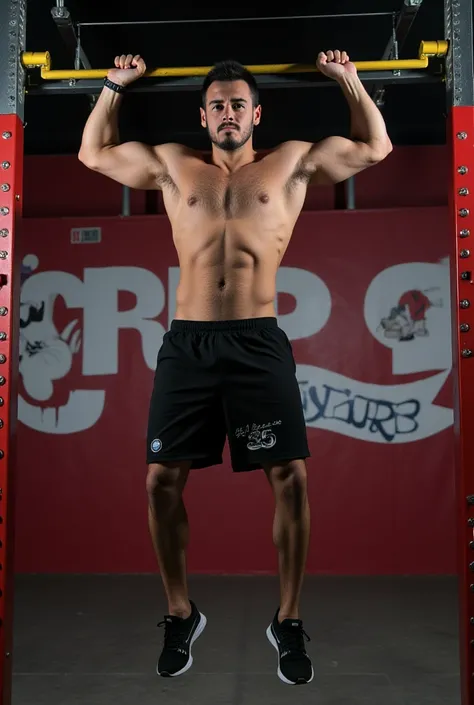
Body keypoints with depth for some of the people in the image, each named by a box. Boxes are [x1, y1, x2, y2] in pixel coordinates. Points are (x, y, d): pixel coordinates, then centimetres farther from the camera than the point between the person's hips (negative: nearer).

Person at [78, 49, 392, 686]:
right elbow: (94, 153, 28)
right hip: (187, 343, 2)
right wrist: (115, 86, 27)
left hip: (259, 342, -1)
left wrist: (350, 80, 19)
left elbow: (376, 148, 22)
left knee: (289, 477, -7)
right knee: (162, 478, -1)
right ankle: (181, 614, 19)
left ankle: (288, 621, 12)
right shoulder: (173, 165, 17)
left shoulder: (292, 163, 13)